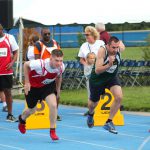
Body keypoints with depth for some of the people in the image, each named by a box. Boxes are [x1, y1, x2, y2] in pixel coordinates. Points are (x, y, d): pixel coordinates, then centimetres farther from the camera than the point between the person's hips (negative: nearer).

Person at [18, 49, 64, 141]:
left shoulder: (61, 67, -24)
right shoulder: (40, 64, -39)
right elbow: (26, 65, -19)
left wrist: (58, 88, 6)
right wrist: (27, 82, -19)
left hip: (48, 85, 2)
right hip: (33, 86, -2)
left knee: (53, 105, -22)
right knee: (32, 110, 16)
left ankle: (53, 131, -7)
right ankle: (22, 119, 53)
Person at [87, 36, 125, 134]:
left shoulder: (120, 48, -20)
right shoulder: (102, 51, -33)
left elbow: (120, 43, 8)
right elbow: (97, 70, -39)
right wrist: (109, 65, -51)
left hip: (112, 77, 3)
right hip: (98, 78, -3)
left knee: (119, 97, -22)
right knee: (94, 102, 16)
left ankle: (109, 122, -7)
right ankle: (91, 114, 54)